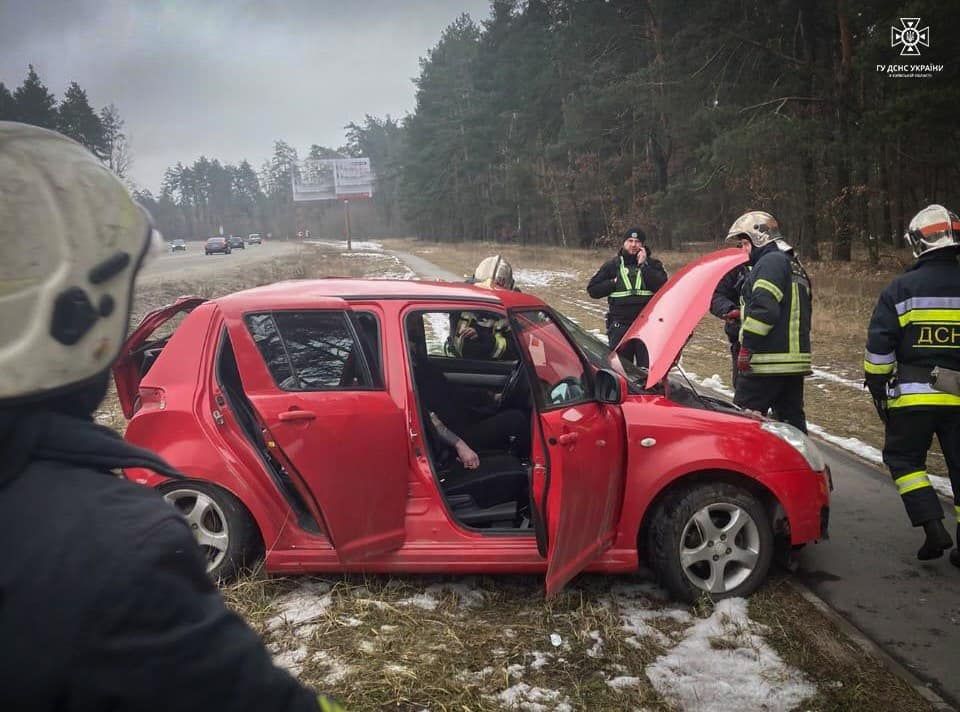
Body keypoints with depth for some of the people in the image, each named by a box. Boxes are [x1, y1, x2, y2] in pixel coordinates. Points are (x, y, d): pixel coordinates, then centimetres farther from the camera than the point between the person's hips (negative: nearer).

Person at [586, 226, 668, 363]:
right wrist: (614, 283, -4)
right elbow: (592, 289, 7)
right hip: (620, 326, 0)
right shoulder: (612, 265, 8)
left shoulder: (653, 265, 7)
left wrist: (643, 265, -12)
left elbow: (662, 286, -12)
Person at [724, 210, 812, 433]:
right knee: (792, 419, 12)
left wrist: (747, 346, -17)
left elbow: (763, 308, -21)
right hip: (796, 361, 10)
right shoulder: (796, 266, 23)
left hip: (767, 362, -10)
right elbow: (804, 311, 26)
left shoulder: (771, 262, -8)